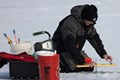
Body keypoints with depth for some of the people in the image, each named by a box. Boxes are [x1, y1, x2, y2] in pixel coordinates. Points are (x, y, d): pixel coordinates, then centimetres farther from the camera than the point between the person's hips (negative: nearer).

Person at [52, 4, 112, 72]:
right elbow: (70, 45, -31)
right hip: (60, 51, -9)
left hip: (75, 52, 9)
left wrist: (103, 54, -7)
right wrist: (84, 60, -32)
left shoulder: (88, 23, -2)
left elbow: (95, 38, 6)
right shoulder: (70, 23, -28)